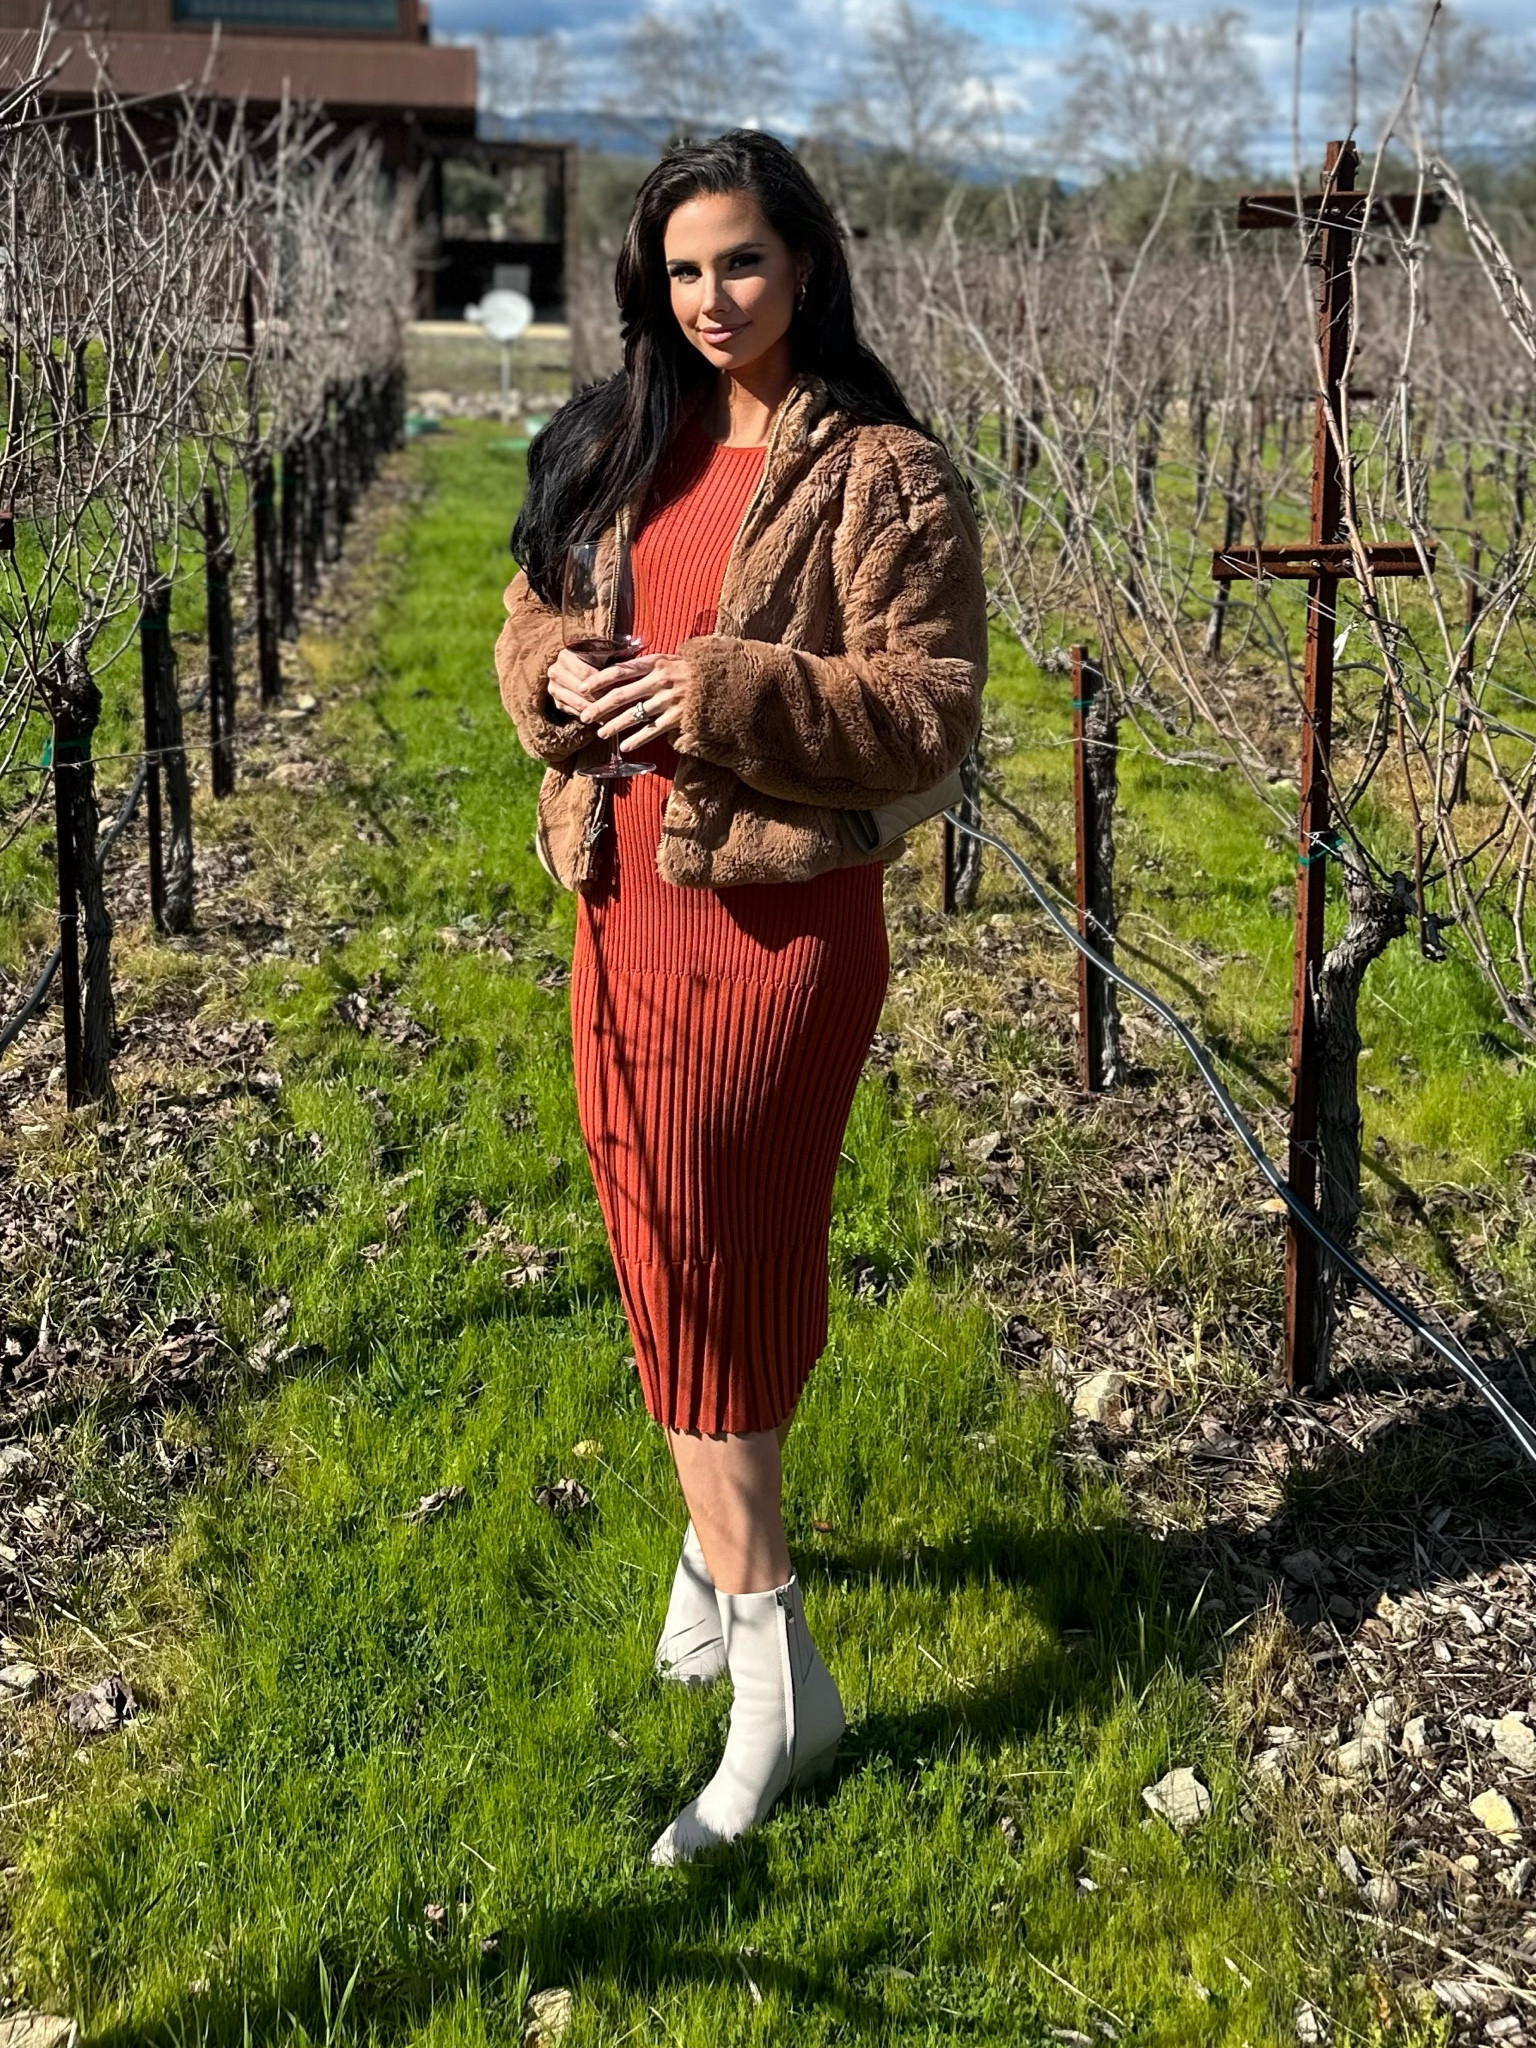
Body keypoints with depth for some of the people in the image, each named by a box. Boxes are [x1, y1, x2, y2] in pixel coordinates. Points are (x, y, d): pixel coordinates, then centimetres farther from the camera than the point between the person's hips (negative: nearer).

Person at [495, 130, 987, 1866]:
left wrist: (722, 693, -23)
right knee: (673, 1258, 12)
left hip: (778, 918, -6)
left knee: (711, 1273, -4)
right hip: (622, 898, 6)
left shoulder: (884, 474, -8)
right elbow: (527, 624, 17)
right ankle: (729, 1538, 31)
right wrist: (561, 685, -7)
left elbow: (930, 712, -13)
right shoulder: (620, 446, 11)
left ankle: (775, 1684, 8)